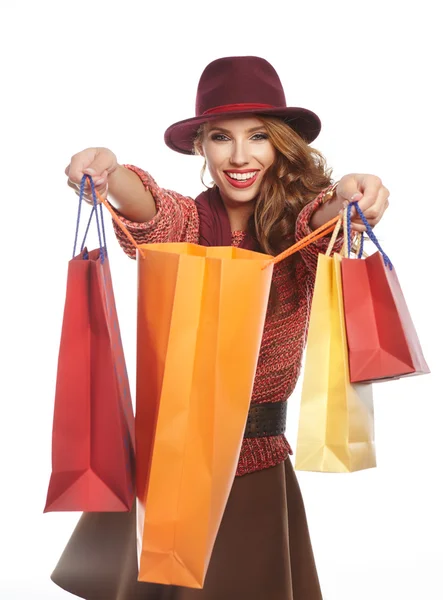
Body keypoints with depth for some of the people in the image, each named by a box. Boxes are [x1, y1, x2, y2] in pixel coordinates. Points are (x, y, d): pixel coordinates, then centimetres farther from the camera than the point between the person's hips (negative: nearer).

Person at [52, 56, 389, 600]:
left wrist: (348, 201, -49)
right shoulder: (186, 222, -5)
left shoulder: (298, 223, -5)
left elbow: (321, 217, -26)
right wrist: (108, 173, -47)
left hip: (257, 459, 0)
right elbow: (148, 211, -25)